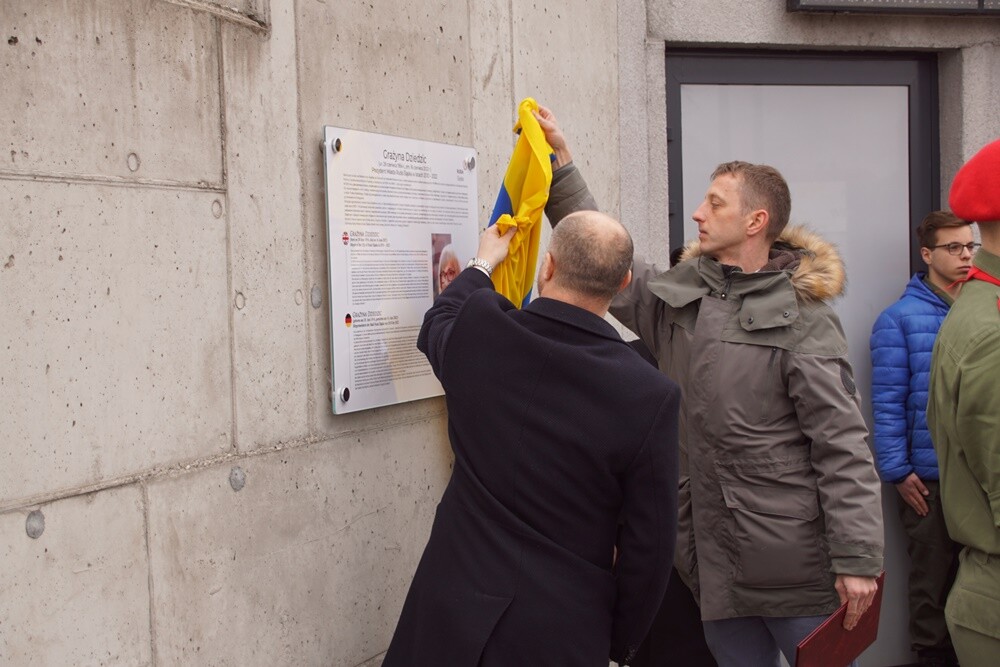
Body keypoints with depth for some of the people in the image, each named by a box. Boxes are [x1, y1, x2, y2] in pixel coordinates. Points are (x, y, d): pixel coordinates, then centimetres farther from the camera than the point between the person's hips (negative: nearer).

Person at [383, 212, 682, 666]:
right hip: (560, 630, -2)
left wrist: (482, 264, 31)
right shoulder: (650, 396, -19)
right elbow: (648, 548, -10)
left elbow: (436, 326, 15)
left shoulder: (476, 333, -12)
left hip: (453, 608, 2)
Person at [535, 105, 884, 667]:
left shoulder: (801, 318, -11)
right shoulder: (681, 295, 7)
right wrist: (561, 157, 12)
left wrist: (857, 559, -16)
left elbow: (844, 448, -13)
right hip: (714, 558, 6)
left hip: (795, 562, -6)